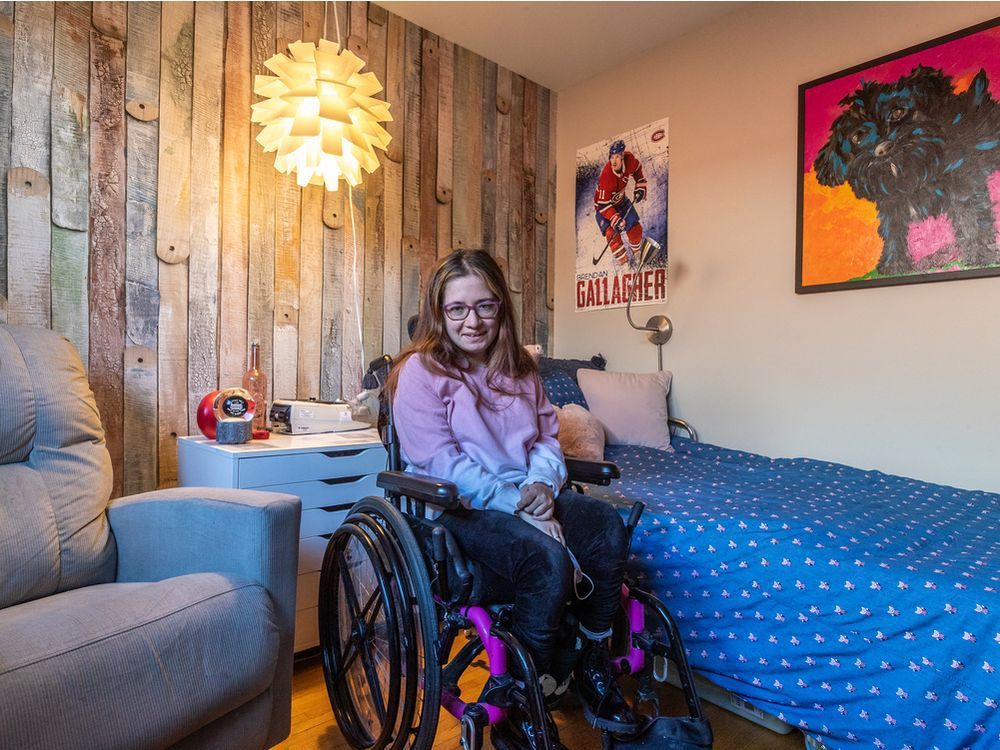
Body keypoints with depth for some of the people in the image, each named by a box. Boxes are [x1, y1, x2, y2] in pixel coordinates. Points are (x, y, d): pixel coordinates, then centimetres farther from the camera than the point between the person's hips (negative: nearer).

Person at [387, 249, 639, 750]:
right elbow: (443, 464, -15)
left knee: (607, 527, -20)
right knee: (548, 559, -31)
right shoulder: (420, 371, -6)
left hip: (527, 498, 6)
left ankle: (594, 665, 2)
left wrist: (541, 483, -10)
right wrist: (518, 508, -20)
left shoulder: (519, 368, 13)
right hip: (456, 508, -6)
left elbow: (548, 436, 13)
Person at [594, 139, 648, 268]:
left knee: (636, 228, 4)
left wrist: (640, 187, 0)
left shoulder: (630, 159, -22)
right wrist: (615, 220, -40)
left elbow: (637, 169, 5)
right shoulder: (606, 177, -39)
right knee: (612, 233, -27)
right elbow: (603, 204, -32)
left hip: (620, 200, 6)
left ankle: (635, 253, 34)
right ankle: (624, 261, -11)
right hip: (603, 205, -5)